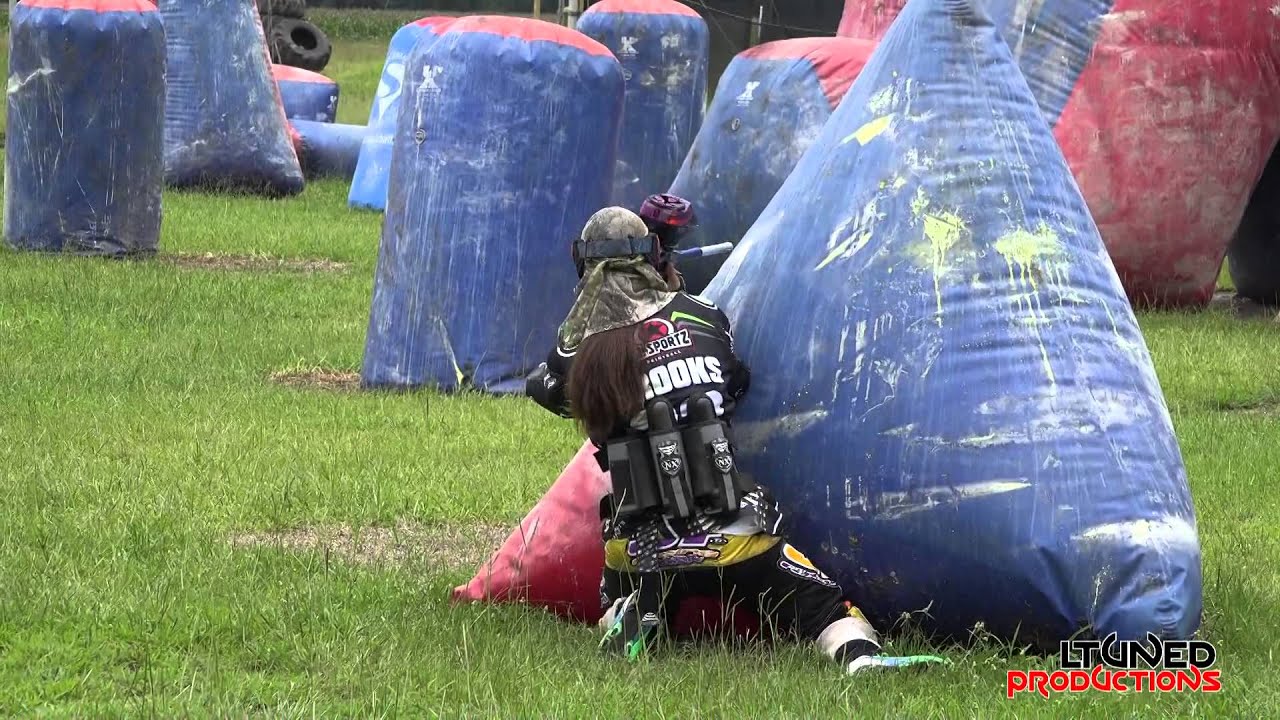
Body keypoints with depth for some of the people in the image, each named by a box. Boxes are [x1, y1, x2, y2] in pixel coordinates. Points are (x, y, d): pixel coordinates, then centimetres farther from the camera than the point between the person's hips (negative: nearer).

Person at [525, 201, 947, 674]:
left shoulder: (579, 354, -1)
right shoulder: (701, 316, 2)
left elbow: (543, 386, 19)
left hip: (641, 550, 1)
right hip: (732, 536, -1)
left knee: (618, 604, 32)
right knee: (822, 605, 2)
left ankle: (629, 618, -2)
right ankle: (862, 656, -30)